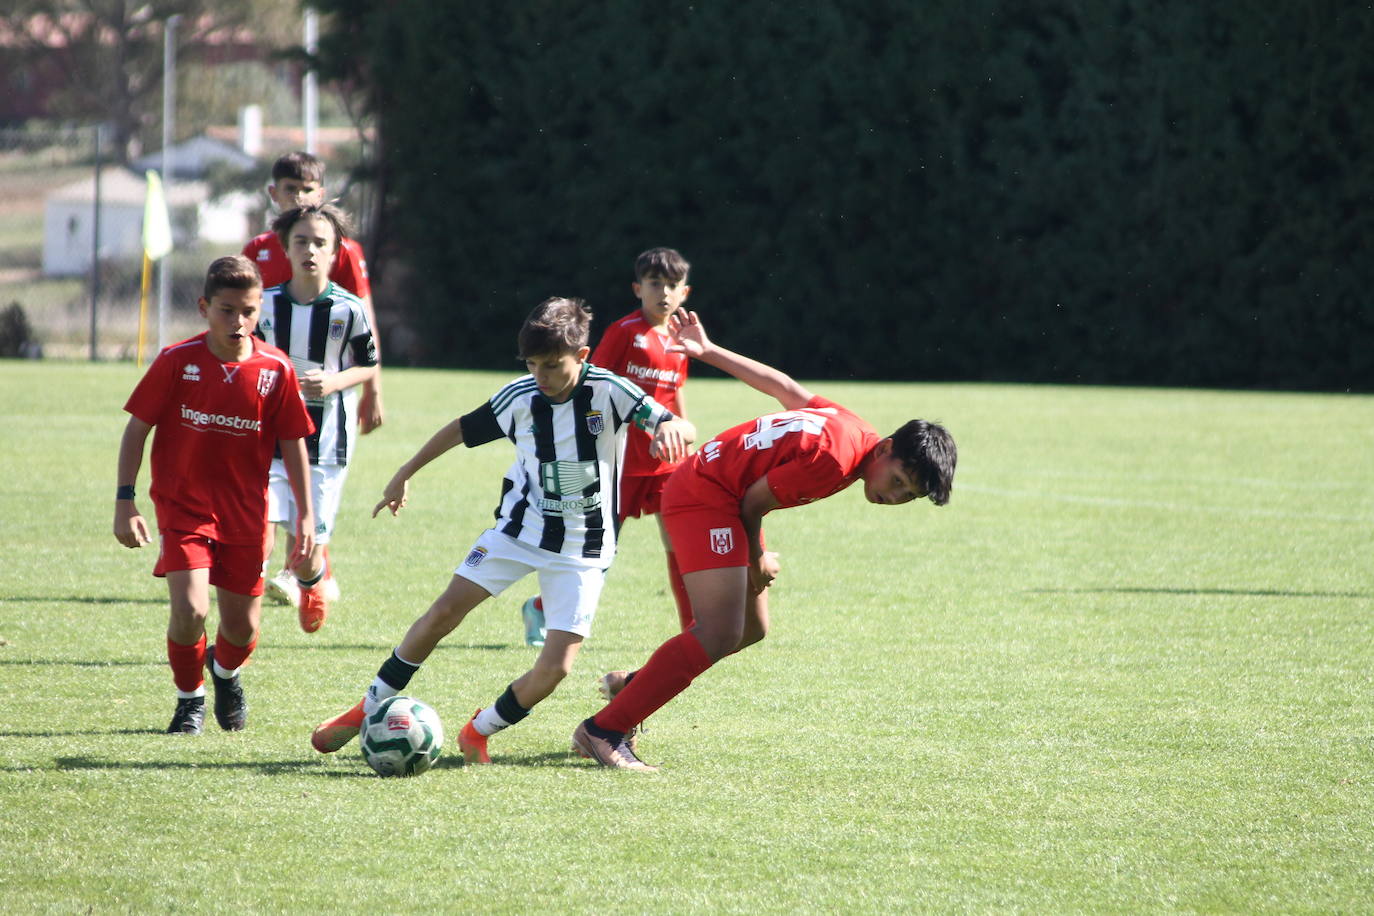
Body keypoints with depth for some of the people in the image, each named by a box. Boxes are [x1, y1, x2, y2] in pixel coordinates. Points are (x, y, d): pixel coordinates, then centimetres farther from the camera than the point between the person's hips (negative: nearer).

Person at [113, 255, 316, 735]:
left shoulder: (275, 368, -6)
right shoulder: (177, 361, -10)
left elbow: (292, 442, 4)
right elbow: (137, 427, -3)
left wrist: (306, 514, 3)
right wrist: (125, 501, -7)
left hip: (245, 514, 2)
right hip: (183, 507, -2)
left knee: (243, 629, 7)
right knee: (190, 610, -19)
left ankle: (225, 670, 44)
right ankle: (189, 697, 9)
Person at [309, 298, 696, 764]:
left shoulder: (609, 391, -16)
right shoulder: (519, 397, -8)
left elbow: (683, 428, -22)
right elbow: (461, 429, 9)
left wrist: (669, 428, -47)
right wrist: (404, 475, 15)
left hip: (582, 550, -2)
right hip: (518, 528, 2)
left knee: (556, 665, -13)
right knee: (443, 613, -8)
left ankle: (479, 731, 11)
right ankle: (368, 711, 6)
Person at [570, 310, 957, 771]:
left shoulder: (848, 426, 2)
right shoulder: (833, 458, -27)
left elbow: (783, 386, 14)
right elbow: (754, 502, -20)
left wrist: (707, 350, 24)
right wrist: (757, 558, -1)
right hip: (705, 495, -10)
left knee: (751, 629, 16)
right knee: (720, 634, -19)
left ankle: (634, 684, 28)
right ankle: (604, 729, -19)